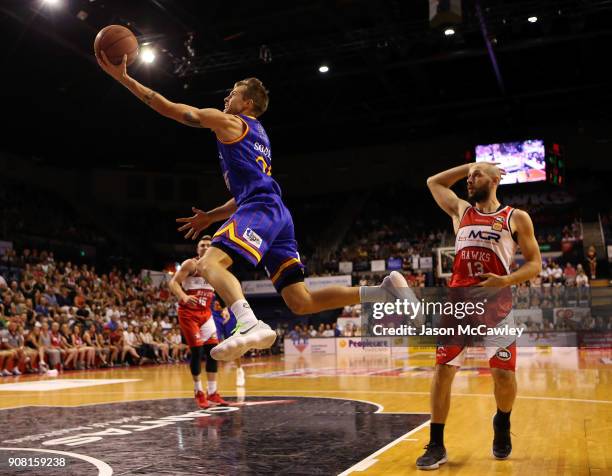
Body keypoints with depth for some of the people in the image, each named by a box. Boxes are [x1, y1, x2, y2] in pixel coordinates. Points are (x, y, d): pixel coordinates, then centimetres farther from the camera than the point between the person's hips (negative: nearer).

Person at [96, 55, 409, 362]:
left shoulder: (228, 122, 9)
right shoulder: (257, 137, 34)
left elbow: (170, 108, 7)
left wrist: (124, 79, 12)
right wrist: (209, 217, 37)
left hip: (261, 210, -8)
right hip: (278, 214, 8)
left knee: (209, 264, -22)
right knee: (301, 302, 2)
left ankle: (251, 325, -47)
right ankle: (384, 291, -7)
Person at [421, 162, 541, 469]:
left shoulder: (516, 218, 5)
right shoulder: (460, 211, 15)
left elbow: (535, 264, 3)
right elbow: (433, 182, 26)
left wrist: (505, 281, -15)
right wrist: (471, 165, 22)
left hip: (496, 304, -2)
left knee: (504, 374, -2)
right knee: (443, 369, -4)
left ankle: (502, 424, 30)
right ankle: (436, 445, 5)